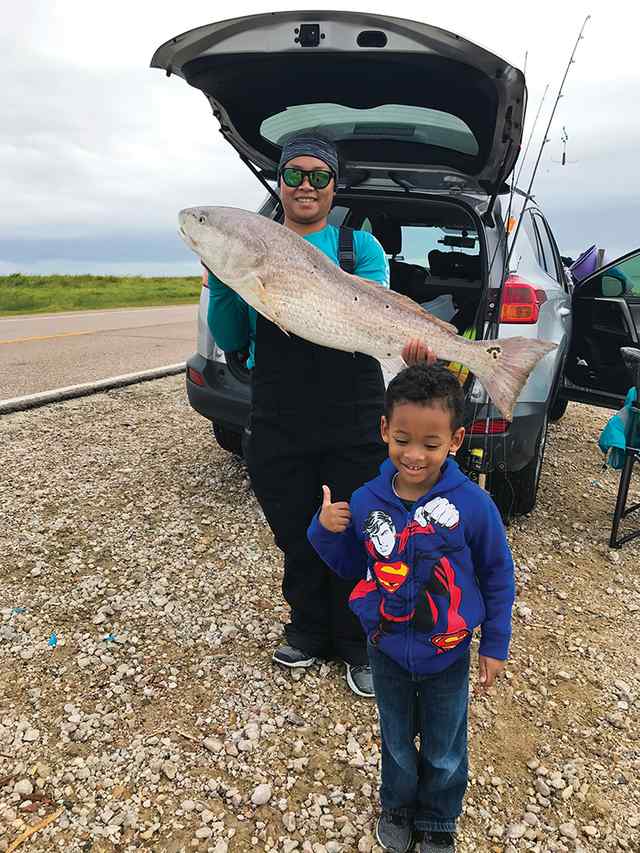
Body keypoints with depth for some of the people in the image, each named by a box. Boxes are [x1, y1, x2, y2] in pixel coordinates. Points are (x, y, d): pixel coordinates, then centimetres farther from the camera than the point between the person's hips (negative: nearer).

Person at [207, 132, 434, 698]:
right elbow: (231, 342, 5)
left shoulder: (359, 245, 4)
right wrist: (220, 282, -11)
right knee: (295, 537, 16)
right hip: (277, 427, 2)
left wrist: (411, 341, -30)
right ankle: (309, 631, 42)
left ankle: (360, 648, 33)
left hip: (354, 425, -2)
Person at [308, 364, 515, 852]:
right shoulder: (367, 501, -17)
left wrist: (496, 646, -3)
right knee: (397, 743, 26)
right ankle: (397, 807, 56)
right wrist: (325, 531, -18)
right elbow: (351, 566, 0)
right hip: (387, 650, 2)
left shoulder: (473, 505, -24)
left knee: (444, 752, 23)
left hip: (447, 656, -1)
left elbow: (498, 578, -9)